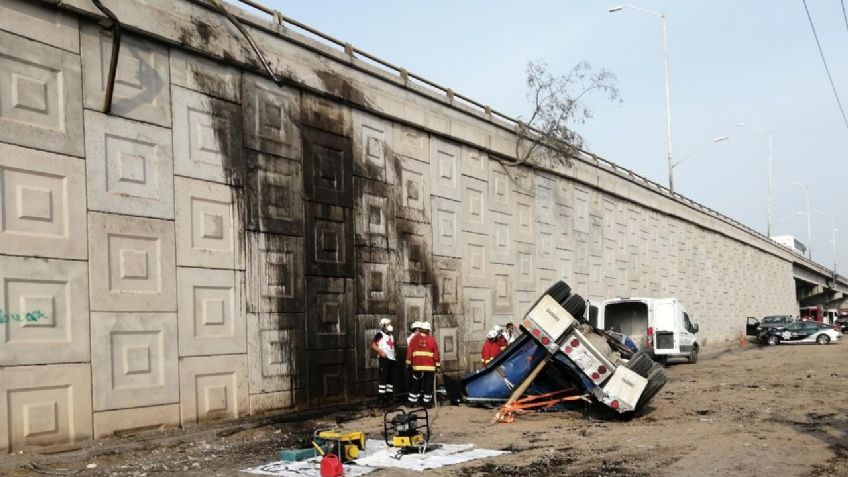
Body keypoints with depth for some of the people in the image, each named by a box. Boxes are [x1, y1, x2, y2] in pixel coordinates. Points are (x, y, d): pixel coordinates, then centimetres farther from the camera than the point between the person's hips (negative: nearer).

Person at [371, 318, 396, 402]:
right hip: (384, 358, -8)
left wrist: (394, 354, 16)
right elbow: (373, 345, -13)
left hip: (391, 358, 8)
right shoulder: (380, 335, -4)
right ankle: (382, 395, -9)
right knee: (384, 377, -11)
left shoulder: (391, 336, 21)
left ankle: (389, 394, 17)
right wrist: (380, 351, -22)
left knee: (390, 377, 11)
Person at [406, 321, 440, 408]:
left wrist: (408, 363, 10)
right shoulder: (431, 340, -1)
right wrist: (437, 365, 5)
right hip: (429, 366, -2)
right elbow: (436, 353, -1)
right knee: (428, 385, 4)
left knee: (415, 384, 12)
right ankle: (427, 402, 5)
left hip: (417, 366, 2)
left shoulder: (414, 339, 3)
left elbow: (409, 351, 3)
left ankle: (412, 401, 15)